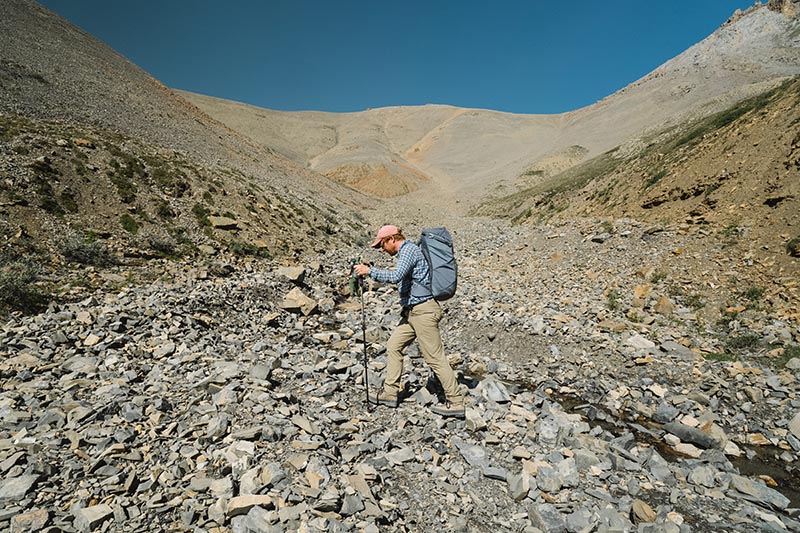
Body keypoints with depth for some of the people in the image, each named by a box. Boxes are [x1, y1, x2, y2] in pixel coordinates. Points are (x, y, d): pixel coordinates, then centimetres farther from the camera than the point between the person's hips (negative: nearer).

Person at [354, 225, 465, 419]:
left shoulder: (409, 249, -13)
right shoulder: (406, 251, 18)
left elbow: (395, 276, -27)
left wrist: (369, 271, -19)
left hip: (423, 311, -10)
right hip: (413, 311, 10)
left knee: (435, 357, -4)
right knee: (393, 346, 13)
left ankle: (455, 403, 6)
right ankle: (390, 393, 22)